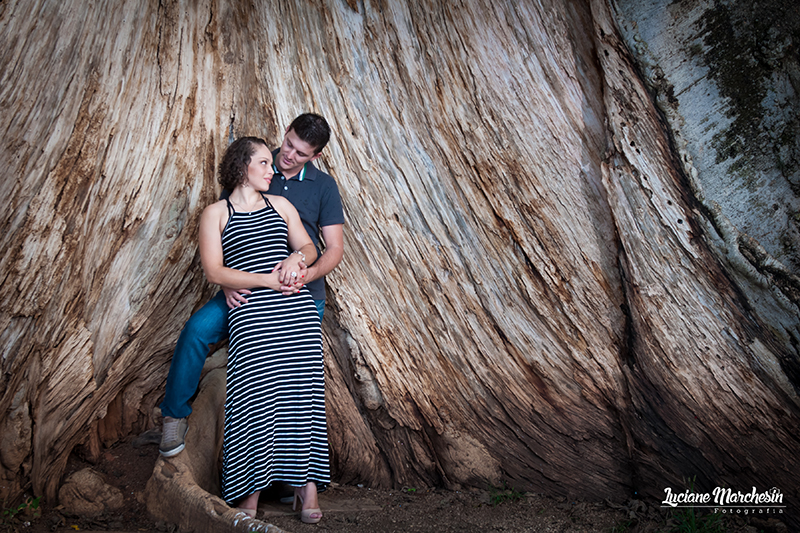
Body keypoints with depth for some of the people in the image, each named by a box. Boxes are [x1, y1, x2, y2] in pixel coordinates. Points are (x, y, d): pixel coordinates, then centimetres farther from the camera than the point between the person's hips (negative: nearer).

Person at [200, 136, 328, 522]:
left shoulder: (280, 205, 21)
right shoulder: (215, 214, 9)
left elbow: (309, 247, 18)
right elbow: (214, 271, -1)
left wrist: (296, 259, -6)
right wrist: (268, 280, -10)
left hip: (297, 310, 3)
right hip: (251, 313, -3)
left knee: (302, 390, -4)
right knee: (257, 396, -11)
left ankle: (306, 481, 3)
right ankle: (250, 493, 0)